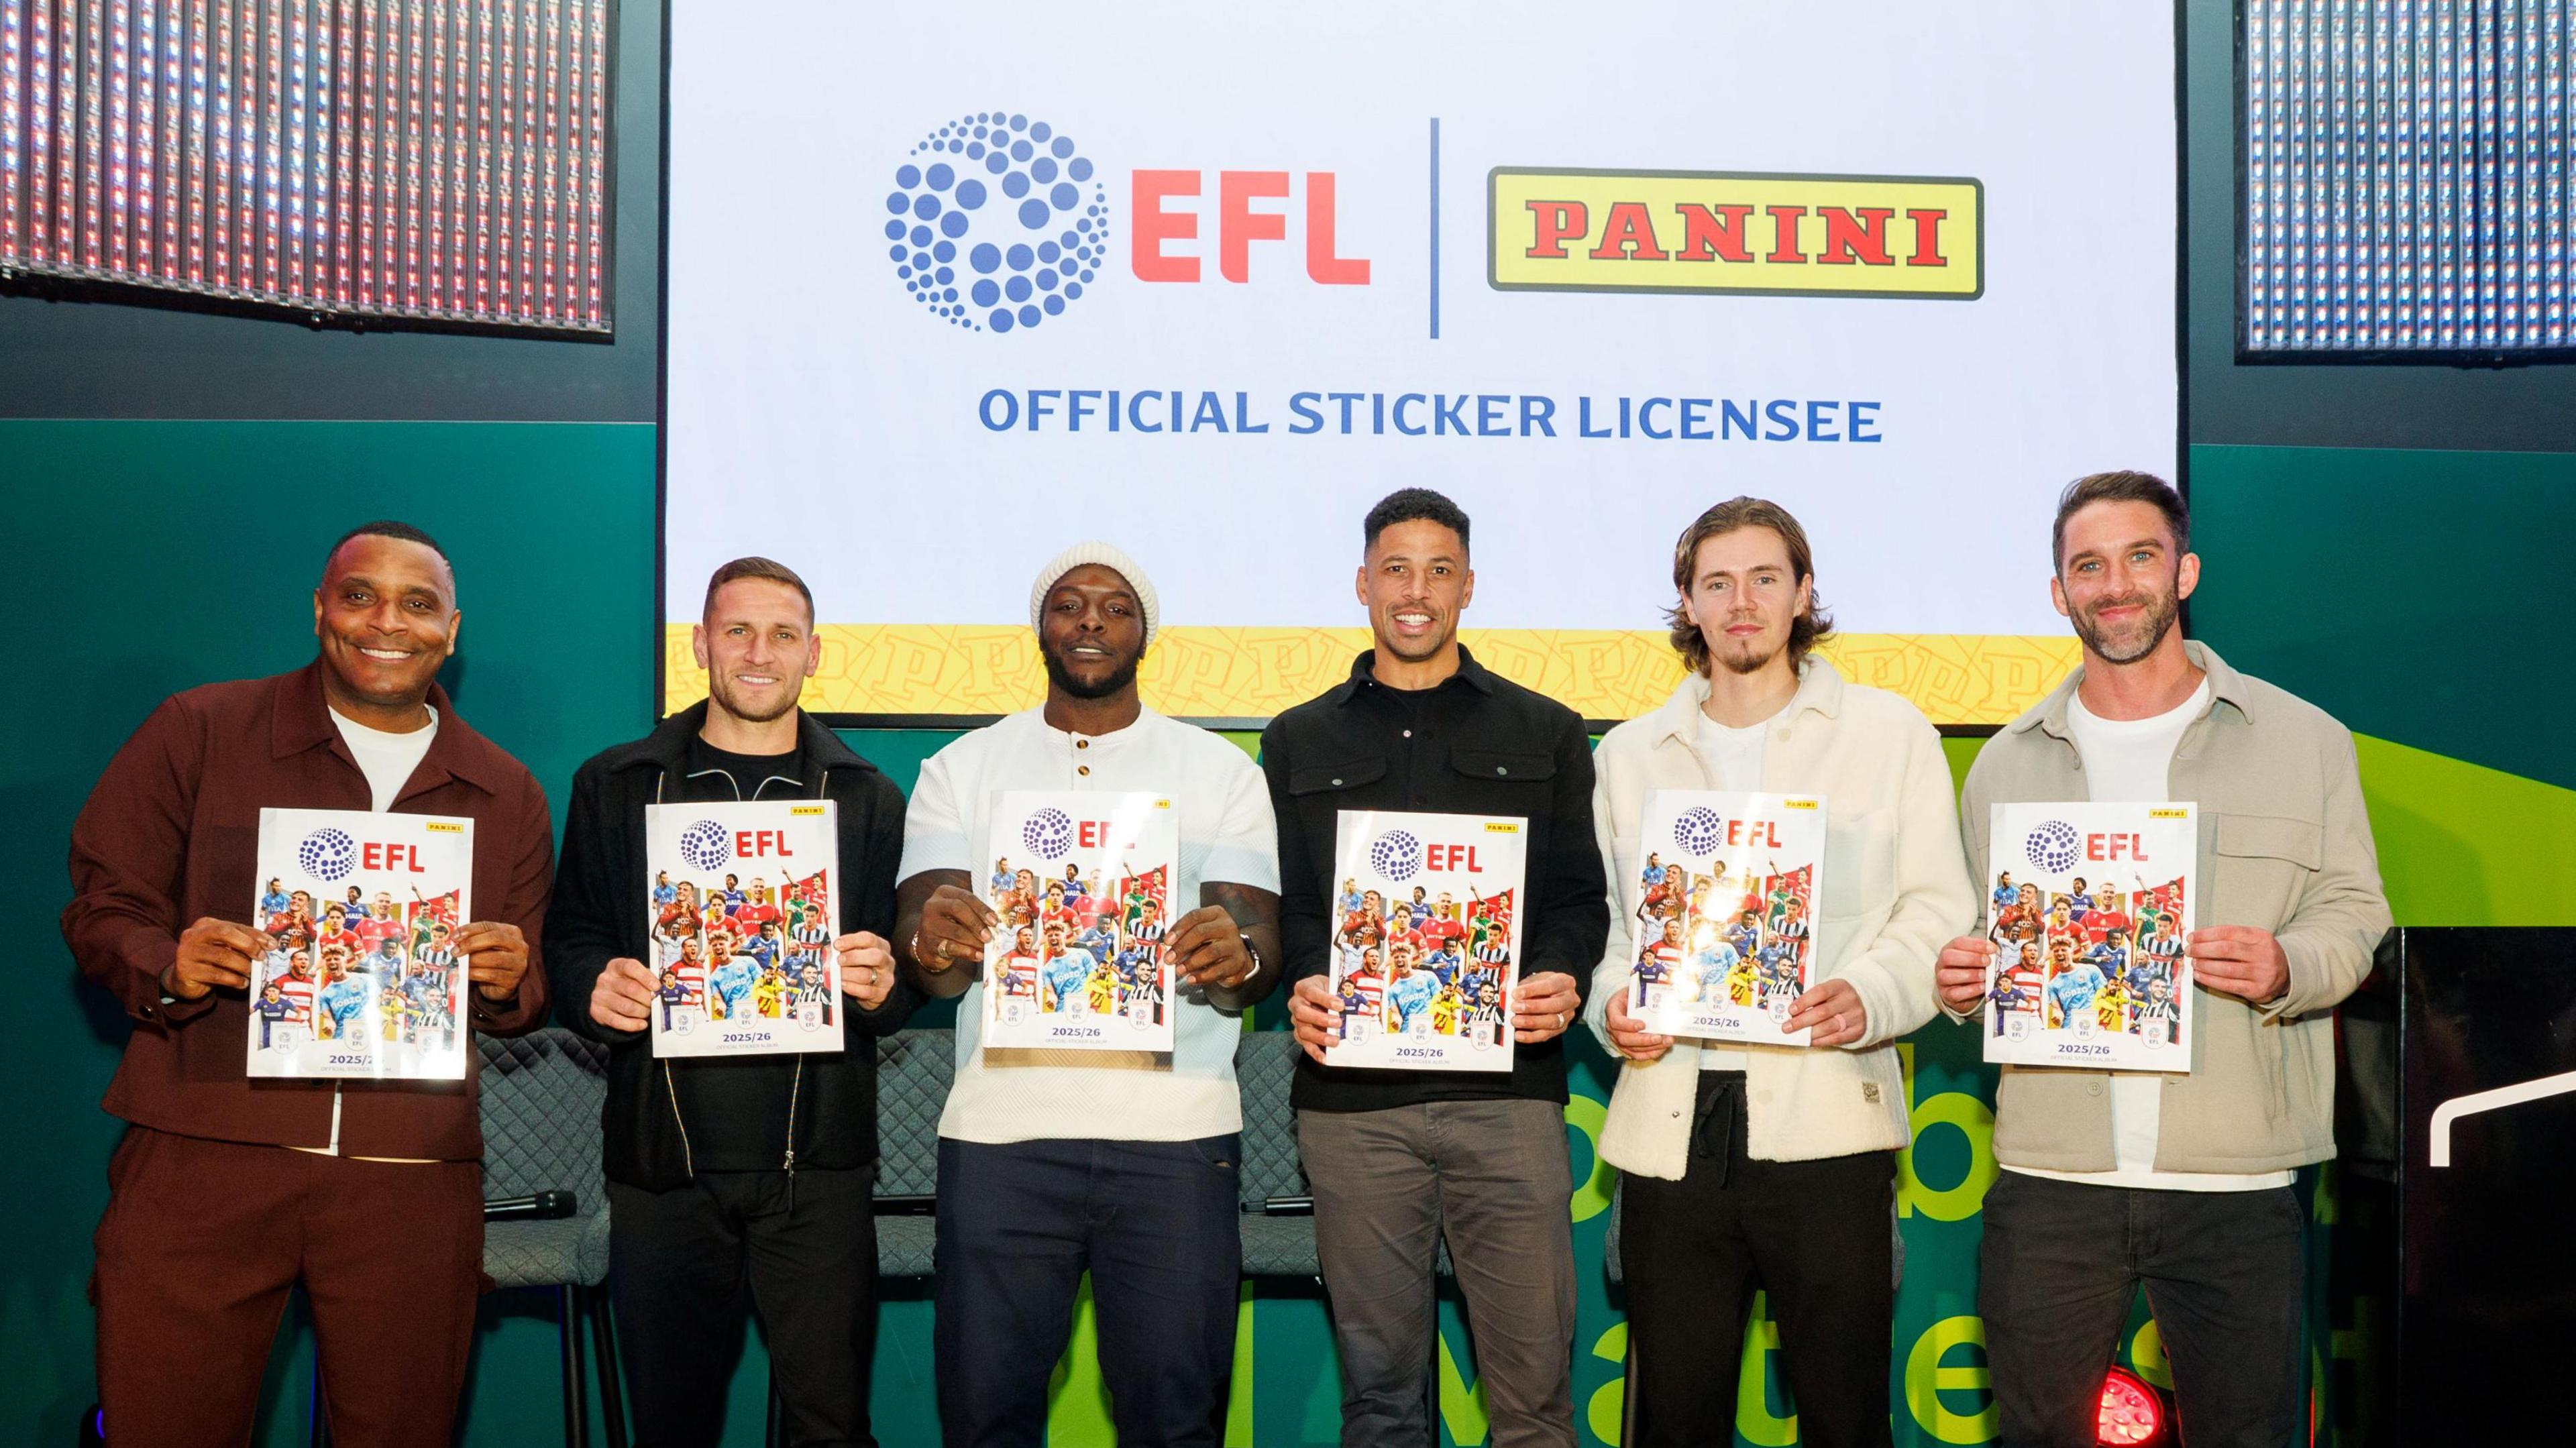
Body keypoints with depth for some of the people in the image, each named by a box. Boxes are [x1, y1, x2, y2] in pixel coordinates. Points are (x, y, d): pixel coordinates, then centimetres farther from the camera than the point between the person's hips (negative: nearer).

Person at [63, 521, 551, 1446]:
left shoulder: (507, 795, 13)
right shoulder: (198, 734, 6)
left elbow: (524, 998, 17)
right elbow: (101, 908, 6)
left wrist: (510, 985, -7)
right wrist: (170, 964, -16)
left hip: (410, 1183, 2)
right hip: (203, 1159, -1)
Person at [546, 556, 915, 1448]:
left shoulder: (869, 800, 10)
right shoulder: (615, 787, 10)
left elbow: (907, 982, 10)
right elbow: (568, 941, 11)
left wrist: (884, 987, -13)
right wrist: (596, 989, -11)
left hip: (816, 1166, 0)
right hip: (664, 1162, 1)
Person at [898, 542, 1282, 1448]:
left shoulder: (1221, 771, 10)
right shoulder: (961, 770, 12)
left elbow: (1262, 947, 2)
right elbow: (930, 957, 3)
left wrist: (1237, 957, -22)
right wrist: (933, 940, -22)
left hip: (1173, 1132, 0)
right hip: (1001, 1127, 1)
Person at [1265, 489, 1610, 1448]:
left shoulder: (1545, 736, 13)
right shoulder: (1298, 743, 15)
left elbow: (1577, 897, 10)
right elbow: (1285, 904, 10)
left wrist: (1560, 980, -11)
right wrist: (1303, 989, -10)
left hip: (1508, 1090, 0)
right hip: (1352, 1095, 1)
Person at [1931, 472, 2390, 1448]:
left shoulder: (2303, 740, 7)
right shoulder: (2007, 762, 12)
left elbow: (2354, 913, 6)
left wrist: (2286, 969, -15)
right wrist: (1963, 982, -6)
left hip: (2236, 1184, -1)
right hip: (2049, 1179, 2)